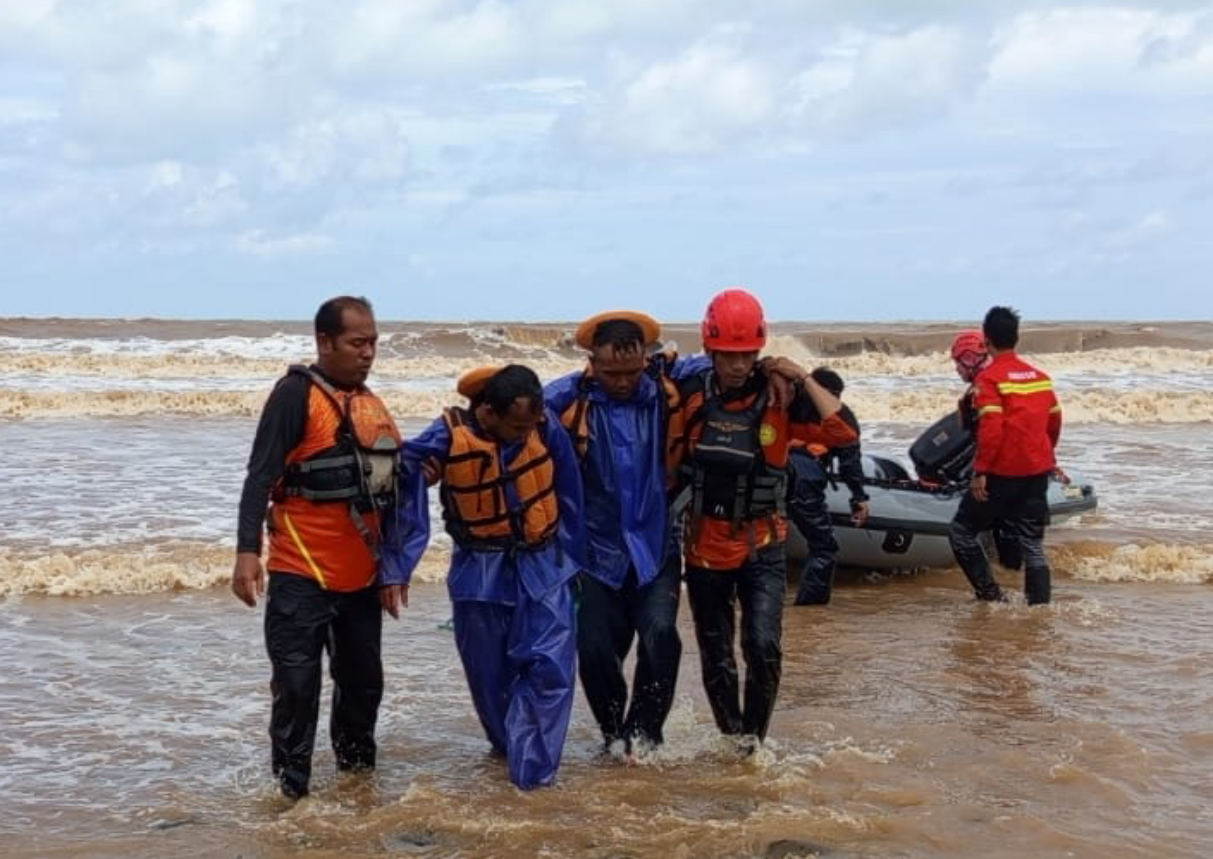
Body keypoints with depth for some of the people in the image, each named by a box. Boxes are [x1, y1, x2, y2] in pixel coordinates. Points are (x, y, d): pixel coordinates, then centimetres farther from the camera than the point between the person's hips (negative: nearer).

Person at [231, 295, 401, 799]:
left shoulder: (371, 404, 13)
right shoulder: (295, 394, -10)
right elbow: (260, 477, -15)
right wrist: (247, 551, -24)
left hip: (361, 574, 7)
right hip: (301, 574, -7)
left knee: (363, 681, 15)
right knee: (297, 683, -4)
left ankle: (357, 773, 31)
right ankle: (290, 790, 5)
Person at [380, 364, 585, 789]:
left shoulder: (547, 427, -14)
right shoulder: (447, 439, -20)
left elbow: (569, 494, 0)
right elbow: (402, 493, -10)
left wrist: (573, 557, 8)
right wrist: (394, 569, -7)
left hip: (543, 568, 1)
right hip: (480, 575, 0)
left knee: (550, 667, -12)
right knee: (490, 675, 13)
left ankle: (530, 772, -6)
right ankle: (509, 747, 38)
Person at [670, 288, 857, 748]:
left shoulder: (780, 396, -10)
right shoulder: (690, 394, -5)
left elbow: (843, 433, -19)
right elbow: (669, 456, 9)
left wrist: (803, 379, -20)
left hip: (762, 546, -2)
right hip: (705, 546, 2)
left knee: (762, 646, -17)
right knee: (716, 660, 11)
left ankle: (753, 738, 6)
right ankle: (732, 741, 32)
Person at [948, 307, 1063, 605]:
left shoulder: (989, 378, -10)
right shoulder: (1040, 376, 9)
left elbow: (991, 429, -19)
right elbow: (1054, 421, 16)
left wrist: (980, 471, -15)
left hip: (1003, 472, -6)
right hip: (1038, 471, 6)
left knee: (962, 532, 8)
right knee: (1032, 543, 13)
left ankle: (991, 595, 5)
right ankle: (1040, 604, 9)